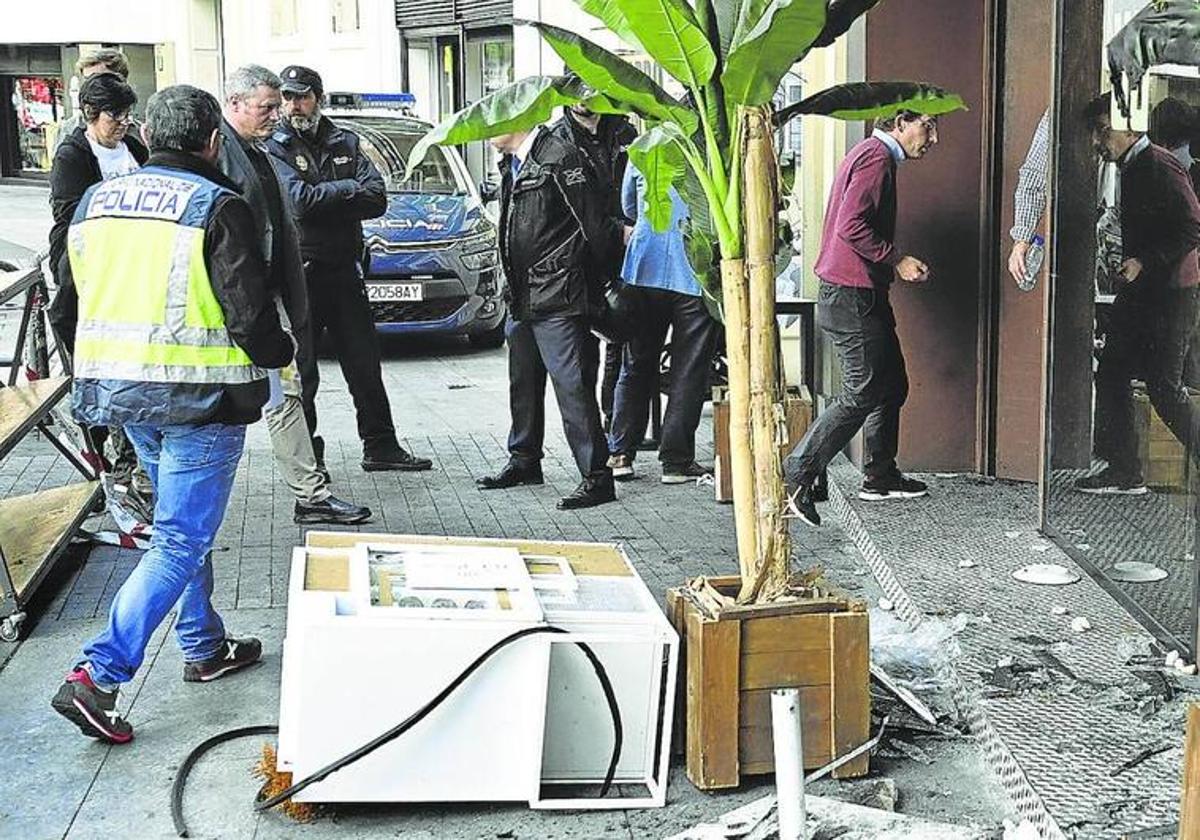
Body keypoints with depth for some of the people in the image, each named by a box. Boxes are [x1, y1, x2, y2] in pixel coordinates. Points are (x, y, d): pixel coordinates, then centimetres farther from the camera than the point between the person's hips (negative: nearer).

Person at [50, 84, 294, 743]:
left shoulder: (96, 201, 9)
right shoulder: (218, 207, -12)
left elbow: (85, 293, 17)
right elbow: (249, 311, -13)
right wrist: (279, 355, 6)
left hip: (116, 385, 7)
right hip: (197, 393, -7)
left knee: (181, 523, 23)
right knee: (181, 540, -2)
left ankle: (203, 648, 33)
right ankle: (98, 676, -9)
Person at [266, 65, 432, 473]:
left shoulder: (345, 143, 11)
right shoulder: (273, 147, -3)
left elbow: (377, 200, -2)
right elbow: (299, 201, -19)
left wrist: (321, 199, -12)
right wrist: (349, 189, -8)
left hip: (344, 269, 5)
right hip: (299, 271, -5)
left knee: (364, 362, 11)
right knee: (299, 369, 1)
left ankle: (381, 446, 21)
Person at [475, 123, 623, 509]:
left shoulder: (558, 157, -12)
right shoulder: (510, 164, 16)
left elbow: (592, 224, -12)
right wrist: (513, 292, 18)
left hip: (557, 299, -10)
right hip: (522, 299, 10)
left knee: (572, 385, -10)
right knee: (523, 383, 19)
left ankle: (597, 477, -7)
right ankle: (524, 460, 34)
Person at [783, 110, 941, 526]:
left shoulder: (874, 155, 19)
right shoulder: (876, 157, -14)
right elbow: (851, 227, -24)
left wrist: (899, 264, 13)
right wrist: (897, 260, -15)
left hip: (861, 295, 11)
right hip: (852, 298, -11)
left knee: (892, 384, 16)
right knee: (862, 395, -8)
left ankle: (880, 477, 26)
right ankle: (794, 478, -8)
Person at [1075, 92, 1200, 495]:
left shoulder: (1161, 168, -15)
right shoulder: (1131, 169, 14)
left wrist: (1144, 262, -22)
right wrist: (1130, 264, 11)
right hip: (1140, 289, 10)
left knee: (1163, 385, -7)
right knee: (1111, 373, 7)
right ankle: (1124, 472, 12)